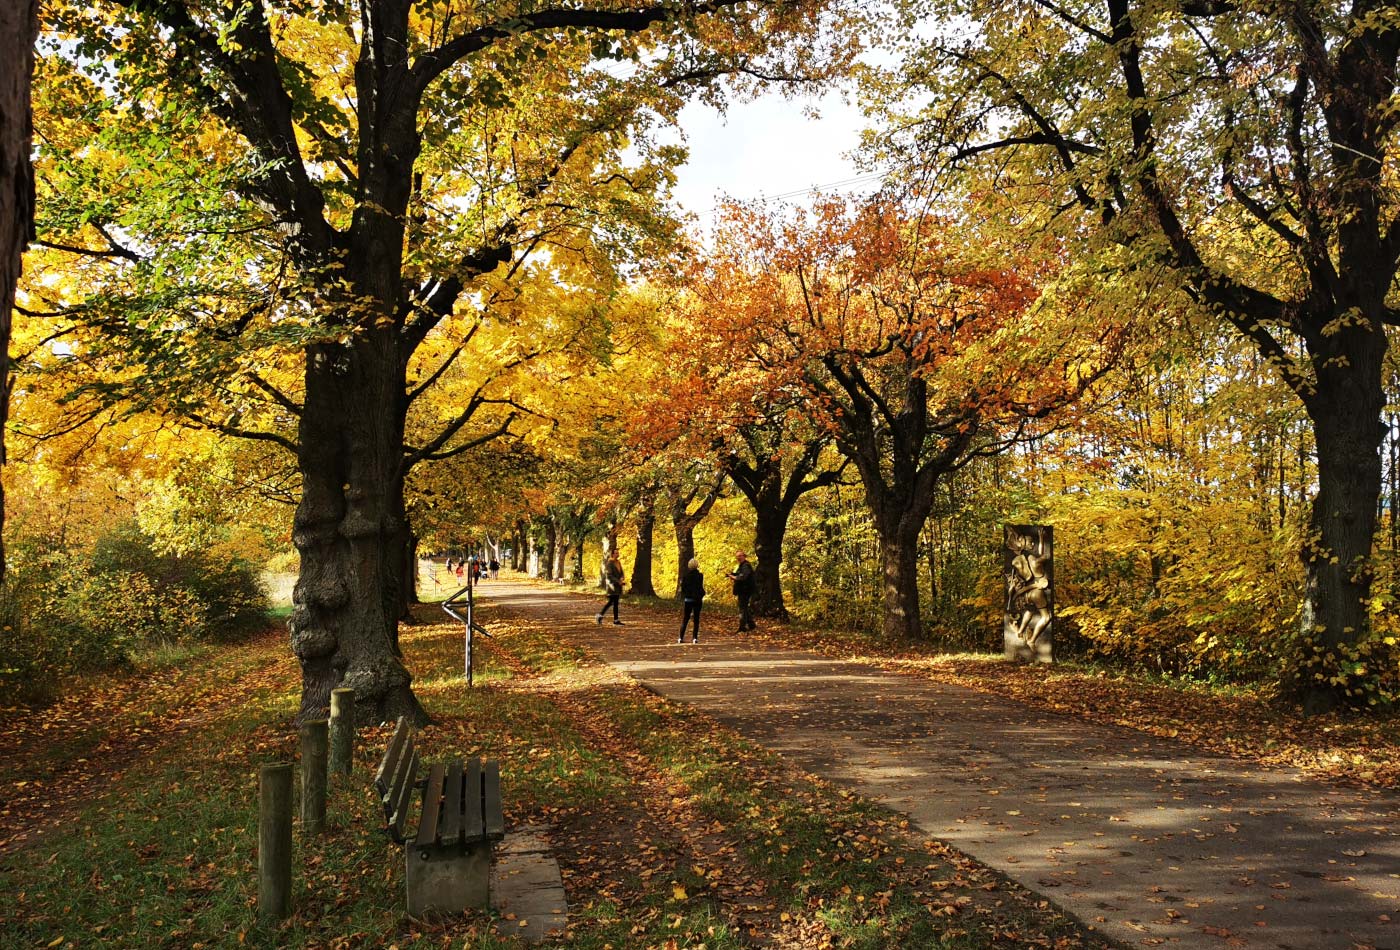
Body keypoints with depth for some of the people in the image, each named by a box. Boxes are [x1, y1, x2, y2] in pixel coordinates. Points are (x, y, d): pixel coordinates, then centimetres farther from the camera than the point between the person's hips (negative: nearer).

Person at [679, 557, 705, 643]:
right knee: (696, 619, 5)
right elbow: (700, 588, -13)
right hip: (697, 599, -2)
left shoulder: (686, 575, -1)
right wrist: (702, 594, 4)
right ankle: (695, 638, 0)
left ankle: (681, 638, 6)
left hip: (688, 599, 2)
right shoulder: (699, 575, -10)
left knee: (685, 619, 10)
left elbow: (683, 588, 1)